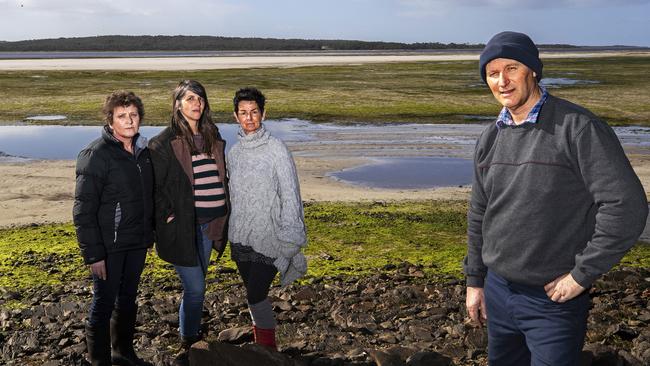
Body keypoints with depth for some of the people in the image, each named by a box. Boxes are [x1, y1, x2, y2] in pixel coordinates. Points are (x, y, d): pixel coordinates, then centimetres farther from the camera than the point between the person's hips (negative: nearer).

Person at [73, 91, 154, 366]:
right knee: (104, 305, 5)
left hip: (137, 243, 7)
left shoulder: (142, 151, 5)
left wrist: (149, 234, 13)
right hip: (110, 247, -7)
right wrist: (93, 254, -19)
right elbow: (84, 210, -17)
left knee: (128, 300, 20)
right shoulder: (96, 155, -16)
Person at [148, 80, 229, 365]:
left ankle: (193, 337, 32)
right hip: (181, 225, -6)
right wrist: (167, 216, -12)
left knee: (195, 285, 17)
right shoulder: (165, 142, -9)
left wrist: (222, 216, 13)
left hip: (208, 223, 6)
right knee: (195, 287, -3)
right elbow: (153, 186, -9)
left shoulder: (213, 138, 10)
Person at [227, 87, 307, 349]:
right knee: (254, 295, 13)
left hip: (268, 240, -5)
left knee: (256, 297, -10)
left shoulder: (277, 150, -9)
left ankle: (269, 350, 7)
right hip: (240, 240, 6)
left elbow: (290, 197, -10)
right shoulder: (234, 152, 9)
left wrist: (290, 241, -12)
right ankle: (261, 344, 28)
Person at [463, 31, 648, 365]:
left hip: (554, 300, -6)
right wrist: (475, 281, 14)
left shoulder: (578, 128, -16)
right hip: (497, 291, 6)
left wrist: (581, 275, -16)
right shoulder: (490, 138, 5)